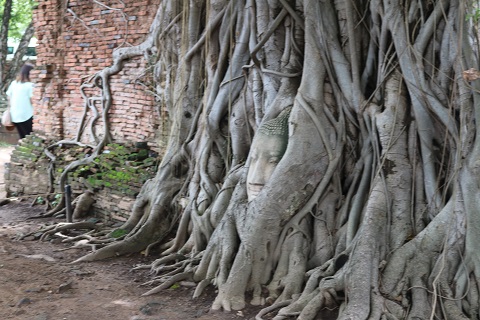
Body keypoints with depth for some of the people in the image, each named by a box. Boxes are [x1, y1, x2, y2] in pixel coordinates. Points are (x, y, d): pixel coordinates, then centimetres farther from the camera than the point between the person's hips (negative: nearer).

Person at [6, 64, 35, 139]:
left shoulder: (14, 83, 7)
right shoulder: (29, 85, -11)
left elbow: (8, 97, 10)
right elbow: (32, 100, -13)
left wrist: (11, 107, 18)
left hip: (14, 115, 6)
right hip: (26, 115, -6)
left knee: (22, 137, 16)